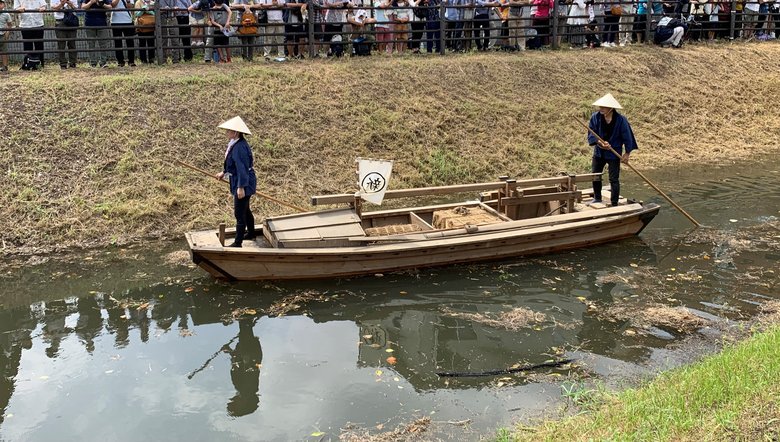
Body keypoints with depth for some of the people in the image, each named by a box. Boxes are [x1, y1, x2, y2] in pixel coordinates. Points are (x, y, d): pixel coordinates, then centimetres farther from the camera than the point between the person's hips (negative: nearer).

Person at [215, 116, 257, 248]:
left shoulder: (239, 147, -27)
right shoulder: (235, 143, 4)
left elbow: (242, 168, -28)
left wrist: (241, 187, -27)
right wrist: (224, 172, 29)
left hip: (244, 183, -11)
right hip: (244, 182, 11)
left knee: (239, 213, -1)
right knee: (245, 209, 26)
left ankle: (238, 243, 9)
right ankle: (251, 233, 44)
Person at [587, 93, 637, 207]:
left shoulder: (620, 120, -17)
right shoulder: (595, 117, -10)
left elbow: (627, 137, -8)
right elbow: (591, 134, -7)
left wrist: (627, 154, -5)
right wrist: (600, 142, -25)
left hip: (614, 154, -4)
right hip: (599, 152, 4)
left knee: (614, 179, -1)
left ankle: (614, 204, 9)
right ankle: (597, 198, 35)